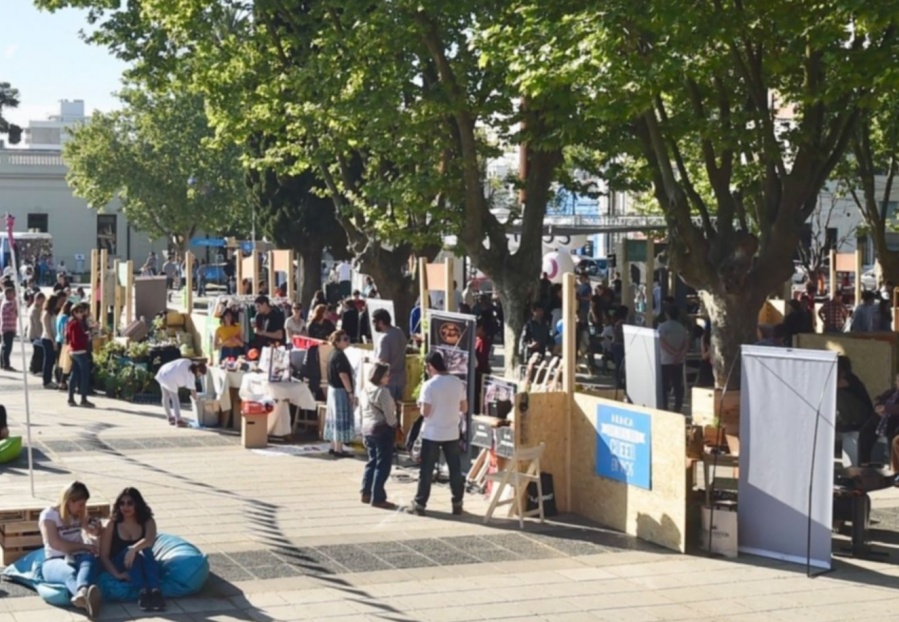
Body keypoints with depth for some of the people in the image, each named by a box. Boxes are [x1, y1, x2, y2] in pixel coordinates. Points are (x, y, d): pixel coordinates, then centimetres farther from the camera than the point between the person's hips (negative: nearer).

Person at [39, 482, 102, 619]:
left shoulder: (79, 514, 16)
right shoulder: (49, 514, -2)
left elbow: (93, 532, 32)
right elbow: (55, 544, -13)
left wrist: (96, 528, 7)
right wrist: (85, 546, -9)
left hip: (76, 558, 4)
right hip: (54, 561, -4)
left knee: (89, 559, -36)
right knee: (69, 573, -42)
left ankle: (82, 595, -72)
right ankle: (85, 597, -79)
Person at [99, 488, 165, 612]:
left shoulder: (148, 522, 0)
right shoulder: (113, 525, -1)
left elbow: (150, 540, -23)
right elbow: (104, 555, -4)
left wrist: (134, 549, -42)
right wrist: (117, 574, -20)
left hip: (142, 569, 1)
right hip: (121, 568, -1)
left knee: (145, 549, -31)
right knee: (129, 550, -32)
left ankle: (155, 591, -50)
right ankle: (142, 591, -50)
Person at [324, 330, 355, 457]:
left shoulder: (333, 354, 11)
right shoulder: (339, 355, -19)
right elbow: (343, 375, -22)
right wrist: (351, 392, -19)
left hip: (333, 389, 10)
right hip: (340, 391, -10)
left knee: (335, 418, 14)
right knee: (341, 419, -5)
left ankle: (333, 447, 20)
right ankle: (338, 449, -2)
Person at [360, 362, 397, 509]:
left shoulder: (367, 389, 10)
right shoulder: (383, 391, -17)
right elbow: (389, 414, -16)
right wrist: (394, 428, -3)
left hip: (367, 428, 9)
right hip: (382, 429, -9)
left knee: (372, 461, 18)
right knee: (382, 464, -3)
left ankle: (366, 493, 20)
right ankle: (377, 498, -3)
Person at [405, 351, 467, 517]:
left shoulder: (429, 385, -15)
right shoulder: (458, 383, 1)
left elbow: (425, 412, -15)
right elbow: (464, 408, 6)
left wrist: (420, 404, 5)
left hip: (432, 434, -4)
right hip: (452, 433, 4)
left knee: (426, 470, 4)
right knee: (455, 469, 10)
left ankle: (420, 504, 9)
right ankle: (457, 503, 15)